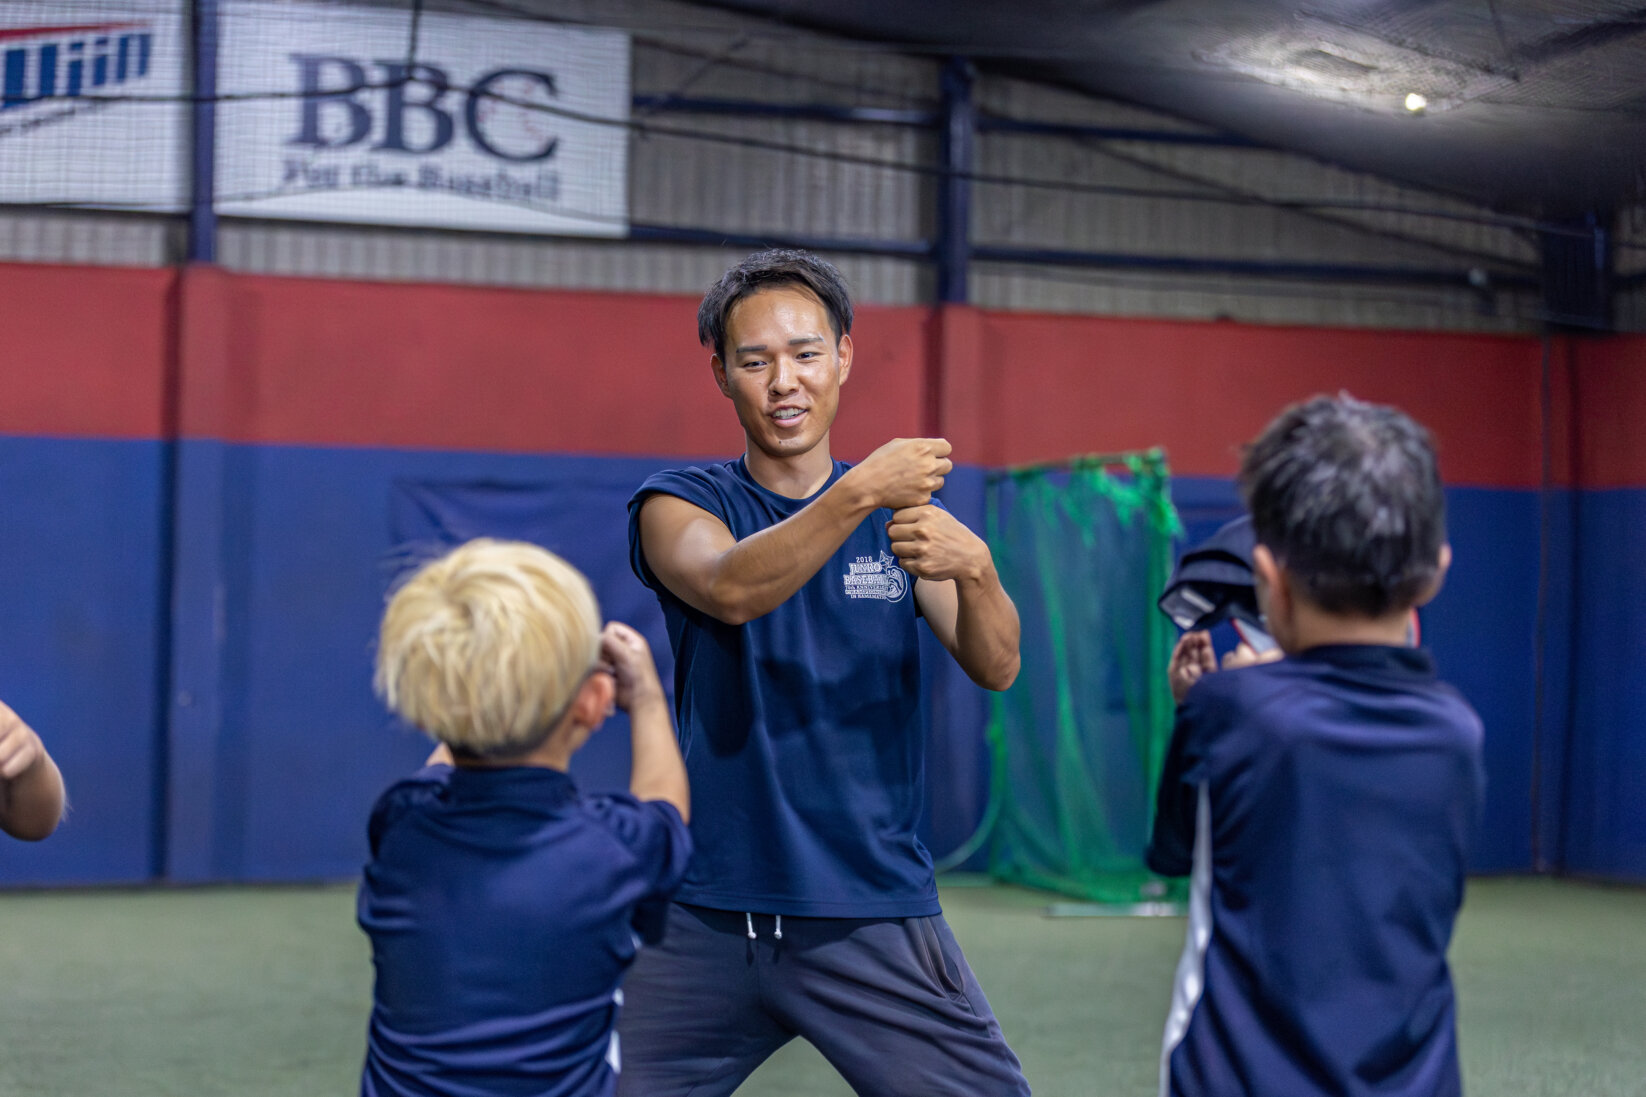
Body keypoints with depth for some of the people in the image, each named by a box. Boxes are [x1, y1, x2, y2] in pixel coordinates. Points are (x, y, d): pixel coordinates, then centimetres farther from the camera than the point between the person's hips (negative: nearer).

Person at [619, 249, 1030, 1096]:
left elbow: (995, 668, -8)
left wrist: (975, 567, -30)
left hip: (877, 917, 1)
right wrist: (859, 491, -37)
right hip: (709, 918, 0)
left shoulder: (904, 518, 7)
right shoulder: (676, 505, 2)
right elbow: (730, 588, -22)